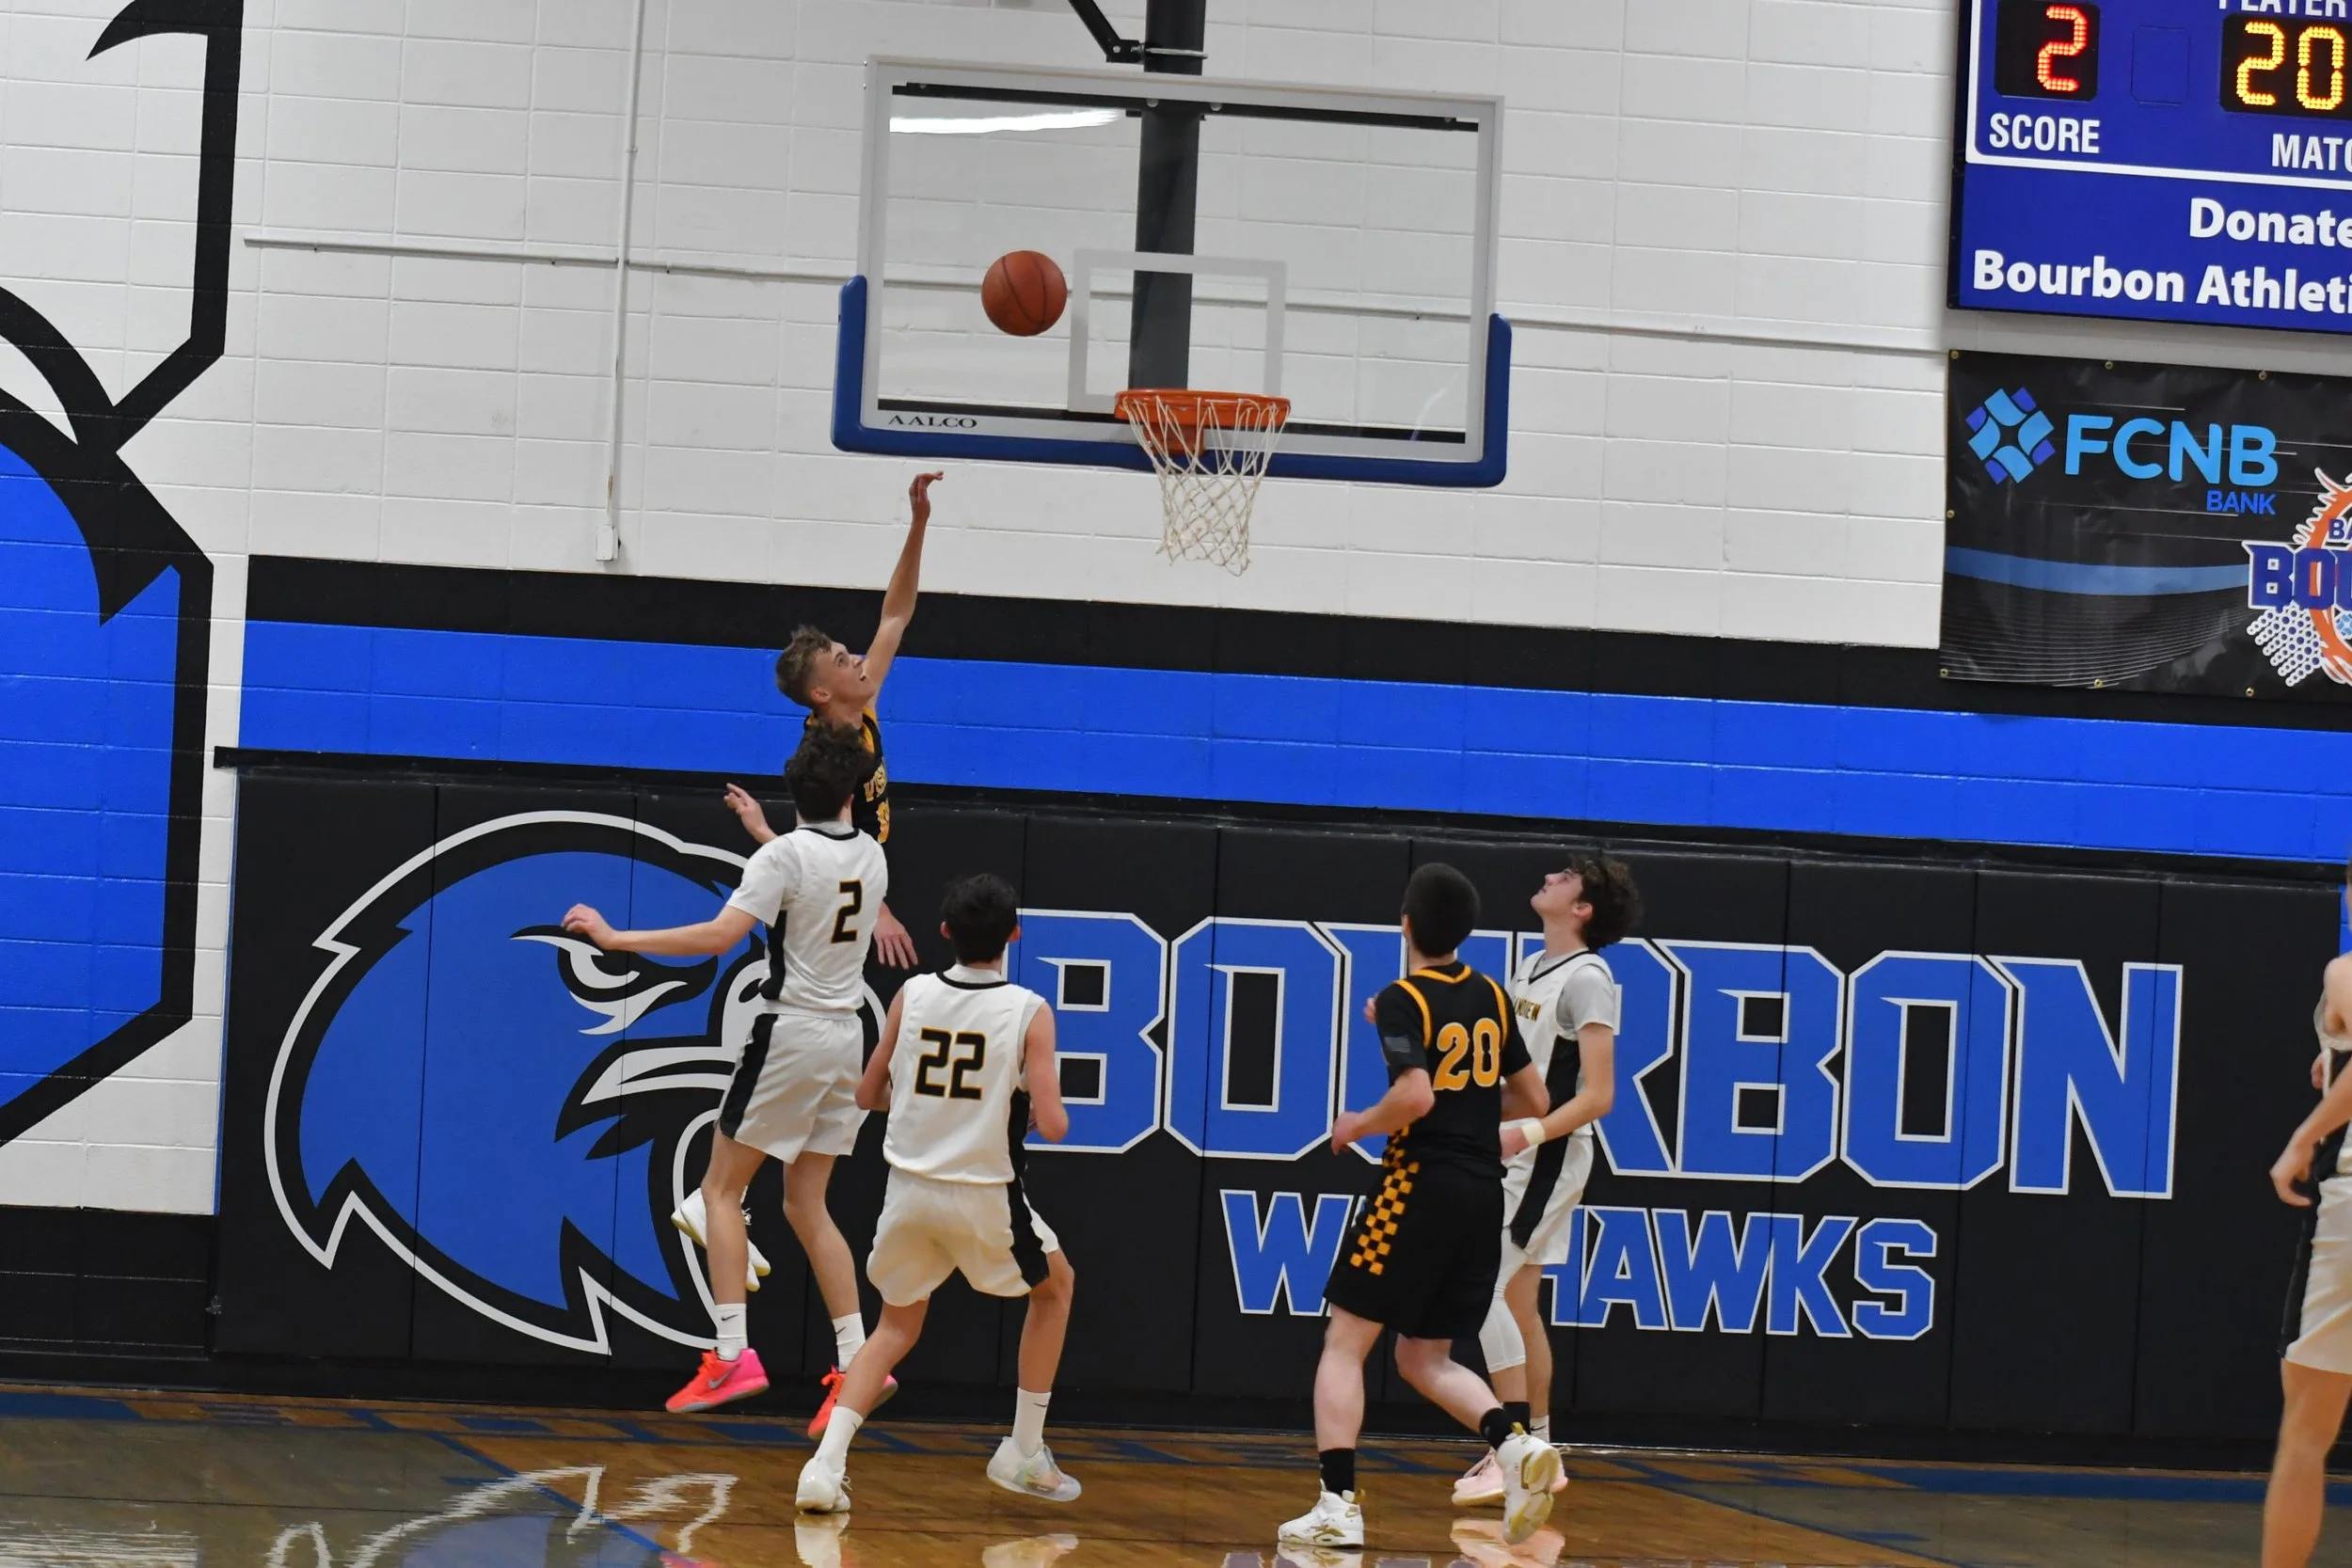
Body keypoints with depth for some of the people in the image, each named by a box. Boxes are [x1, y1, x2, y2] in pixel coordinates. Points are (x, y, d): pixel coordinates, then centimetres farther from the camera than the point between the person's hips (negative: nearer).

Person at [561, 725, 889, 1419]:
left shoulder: (784, 854, -13)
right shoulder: (871, 857, 6)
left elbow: (720, 934, -24)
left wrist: (617, 938, -19)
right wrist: (762, 830, 40)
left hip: (790, 1034, -6)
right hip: (846, 1033, 6)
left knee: (721, 1189, 2)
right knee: (806, 1206, 12)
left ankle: (730, 1355, -8)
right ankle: (856, 1363, 5)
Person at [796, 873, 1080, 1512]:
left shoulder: (912, 996, -3)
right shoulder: (1029, 1012, -12)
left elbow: (868, 1095, 7)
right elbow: (1052, 1125, -16)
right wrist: (1045, 1104, 7)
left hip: (910, 1189, 3)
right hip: (985, 1197, -3)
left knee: (897, 1324, 22)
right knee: (1055, 1286, 25)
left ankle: (828, 1462, 2)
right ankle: (1024, 1453, 25)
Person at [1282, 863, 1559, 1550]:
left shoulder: (1403, 1000, -8)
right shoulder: (1491, 997, 11)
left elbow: (1416, 1097, -22)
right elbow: (1533, 1101, 16)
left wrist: (1360, 1125, -5)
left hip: (1422, 1184, -6)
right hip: (1484, 1191, 6)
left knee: (1344, 1343, 2)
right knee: (1425, 1358, 15)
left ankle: (1338, 1506, -9)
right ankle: (1514, 1445, -10)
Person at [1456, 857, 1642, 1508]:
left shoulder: (1586, 979, -16)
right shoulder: (1531, 969, 12)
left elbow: (1598, 1096, -20)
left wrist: (1529, 1133, -33)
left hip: (1546, 1159, -9)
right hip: (1510, 1157, 9)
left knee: (1484, 1291, -15)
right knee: (1516, 1303, 11)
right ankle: (1537, 1448, 17)